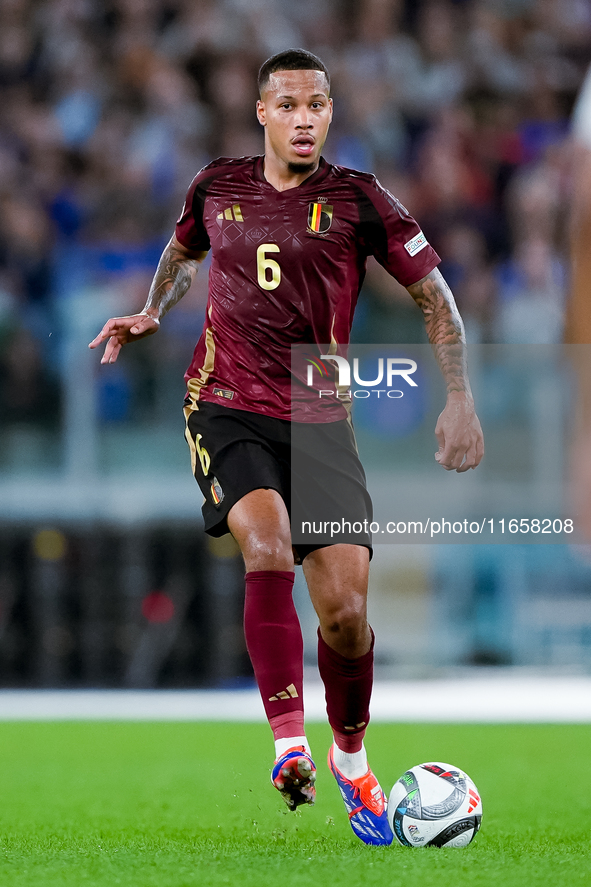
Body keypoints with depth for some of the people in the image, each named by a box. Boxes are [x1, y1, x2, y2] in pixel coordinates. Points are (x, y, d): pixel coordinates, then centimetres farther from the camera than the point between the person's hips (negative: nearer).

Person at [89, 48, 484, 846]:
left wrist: (460, 399, -5)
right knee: (268, 545, -29)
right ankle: (289, 745, -30)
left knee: (345, 607, -8)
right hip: (226, 411, 0)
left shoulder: (357, 200, -1)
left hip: (320, 419, 0)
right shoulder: (217, 188, 6)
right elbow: (183, 250, 29)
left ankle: (350, 758, 19)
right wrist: (152, 313, 11)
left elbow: (434, 295, 4)